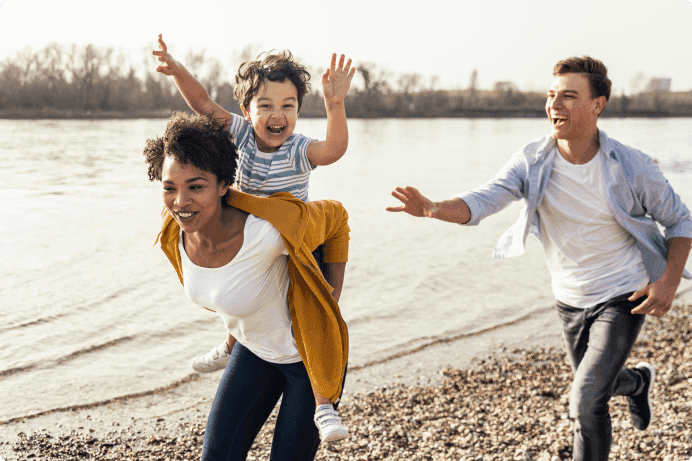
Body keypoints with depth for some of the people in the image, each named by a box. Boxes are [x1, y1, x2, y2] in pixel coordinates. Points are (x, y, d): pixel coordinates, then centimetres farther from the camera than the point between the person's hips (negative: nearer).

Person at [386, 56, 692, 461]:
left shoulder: (632, 167, -18)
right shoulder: (532, 162, -13)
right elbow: (481, 201, -26)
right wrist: (433, 208, -46)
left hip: (623, 298, -4)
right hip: (571, 300, 4)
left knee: (586, 402, -17)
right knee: (595, 387, 25)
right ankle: (638, 381, 60)